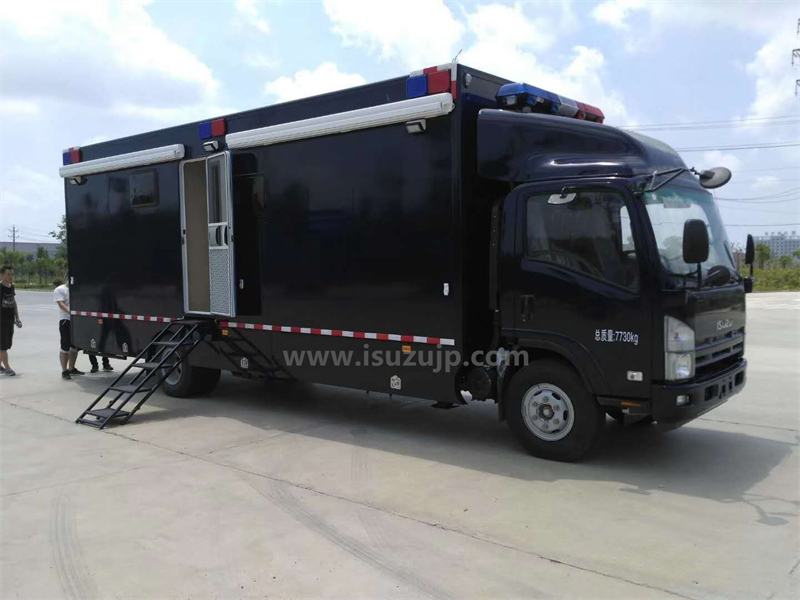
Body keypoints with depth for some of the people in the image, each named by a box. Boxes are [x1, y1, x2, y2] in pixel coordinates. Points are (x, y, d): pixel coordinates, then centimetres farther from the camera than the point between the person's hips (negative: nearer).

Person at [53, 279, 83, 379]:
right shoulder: (60, 290, -3)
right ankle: (64, 371, 0)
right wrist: (70, 312, -32)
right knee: (65, 347, -4)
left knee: (75, 346, 14)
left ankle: (71, 368, 26)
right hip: (66, 320, -6)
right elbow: (61, 304, -16)